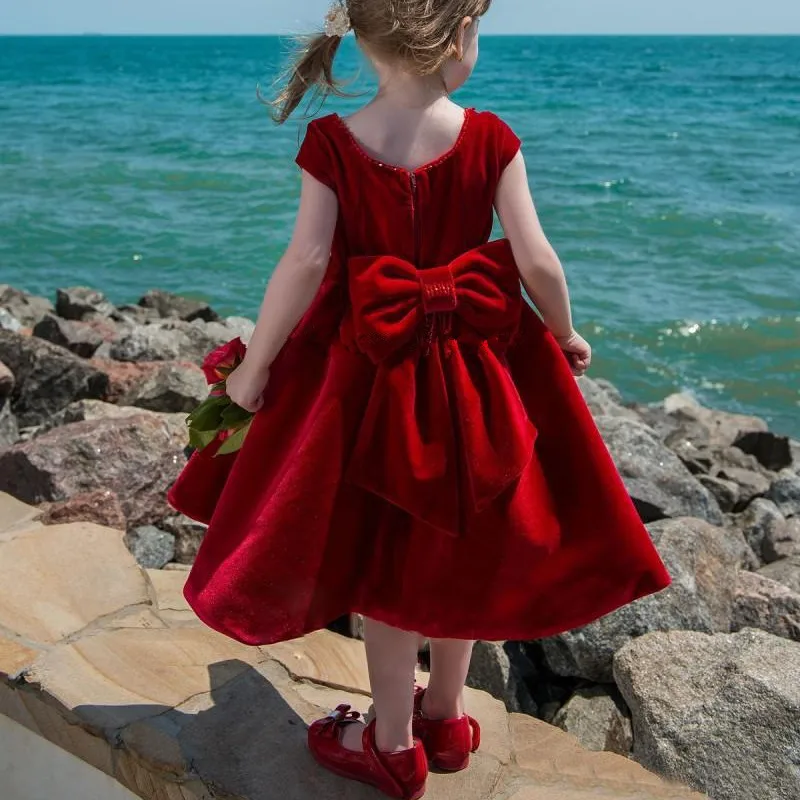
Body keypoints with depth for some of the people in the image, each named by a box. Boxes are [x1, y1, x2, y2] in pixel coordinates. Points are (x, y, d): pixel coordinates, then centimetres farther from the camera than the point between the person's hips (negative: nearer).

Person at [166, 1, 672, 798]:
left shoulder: (333, 143, -11)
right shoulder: (490, 137, -10)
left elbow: (305, 264, -15)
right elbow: (536, 261, -9)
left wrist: (252, 372, -5)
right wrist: (566, 335, 9)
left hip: (369, 371, -1)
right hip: (475, 367, 1)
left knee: (383, 555, 14)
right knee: (460, 547, 19)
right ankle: (446, 717, 38)